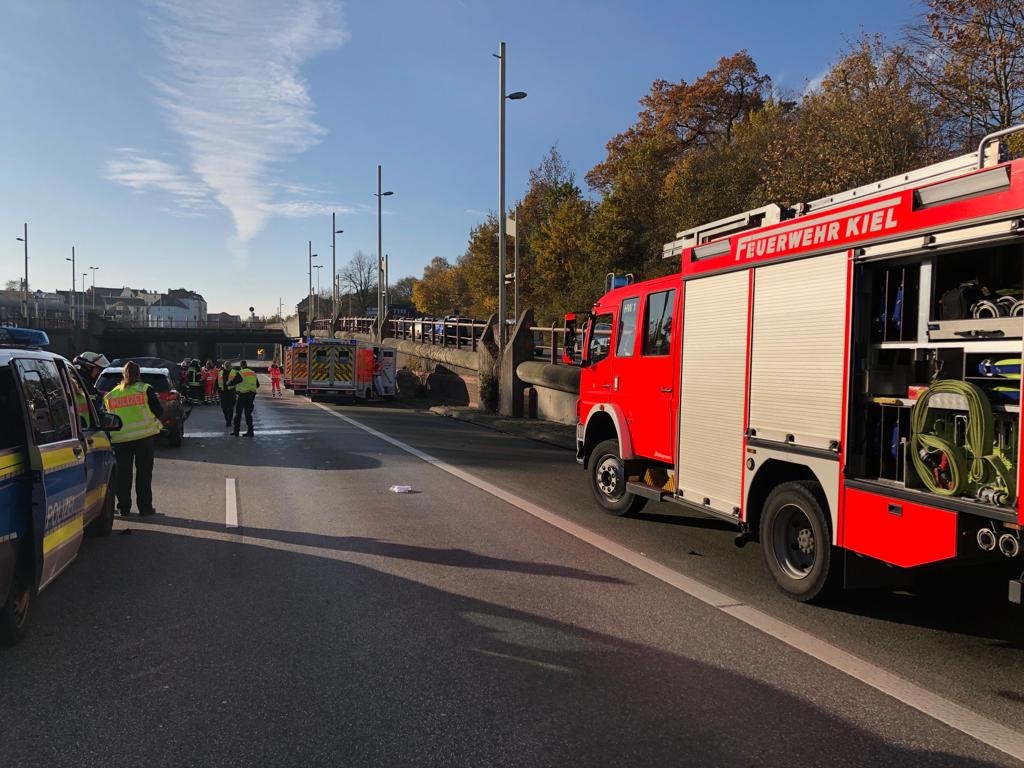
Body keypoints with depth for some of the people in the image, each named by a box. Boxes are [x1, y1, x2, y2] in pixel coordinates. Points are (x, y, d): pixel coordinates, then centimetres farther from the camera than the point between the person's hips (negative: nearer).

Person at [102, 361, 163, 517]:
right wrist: (153, 417, 16)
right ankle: (145, 508, 5)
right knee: (144, 472, 4)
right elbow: (158, 411, -3)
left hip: (120, 439, 2)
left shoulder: (111, 395, 10)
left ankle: (123, 508, 13)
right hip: (144, 435, -2)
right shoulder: (145, 389, -1)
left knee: (123, 474, 10)